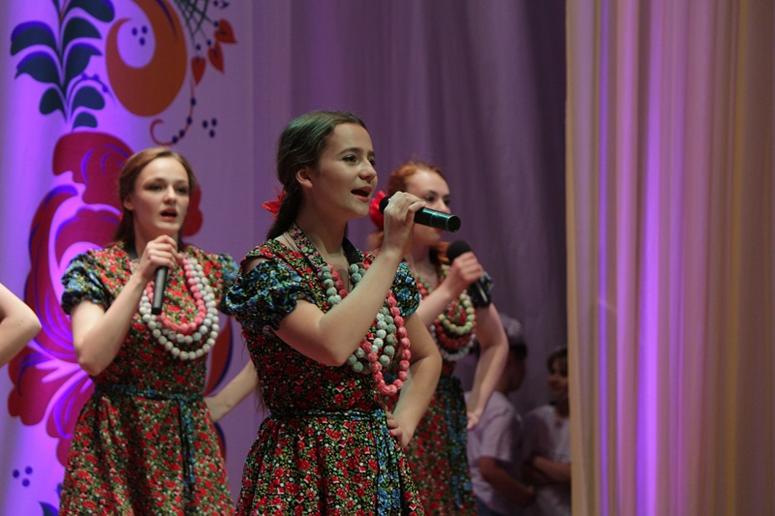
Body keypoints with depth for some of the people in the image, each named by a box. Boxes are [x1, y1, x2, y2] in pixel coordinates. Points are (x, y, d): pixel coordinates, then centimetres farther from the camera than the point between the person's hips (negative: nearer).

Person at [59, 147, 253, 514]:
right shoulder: (93, 269, -4)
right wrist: (140, 279, -19)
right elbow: (91, 359, -18)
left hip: (191, 445, 3)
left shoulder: (214, 269, 5)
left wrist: (226, 400, 1)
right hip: (117, 444, -3)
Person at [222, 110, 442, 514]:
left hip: (380, 466, 6)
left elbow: (426, 357, 23)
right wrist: (391, 251, -19)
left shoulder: (374, 268, 9)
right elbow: (332, 344, -26)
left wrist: (406, 419, 5)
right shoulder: (268, 266, -10)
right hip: (306, 470, -6)